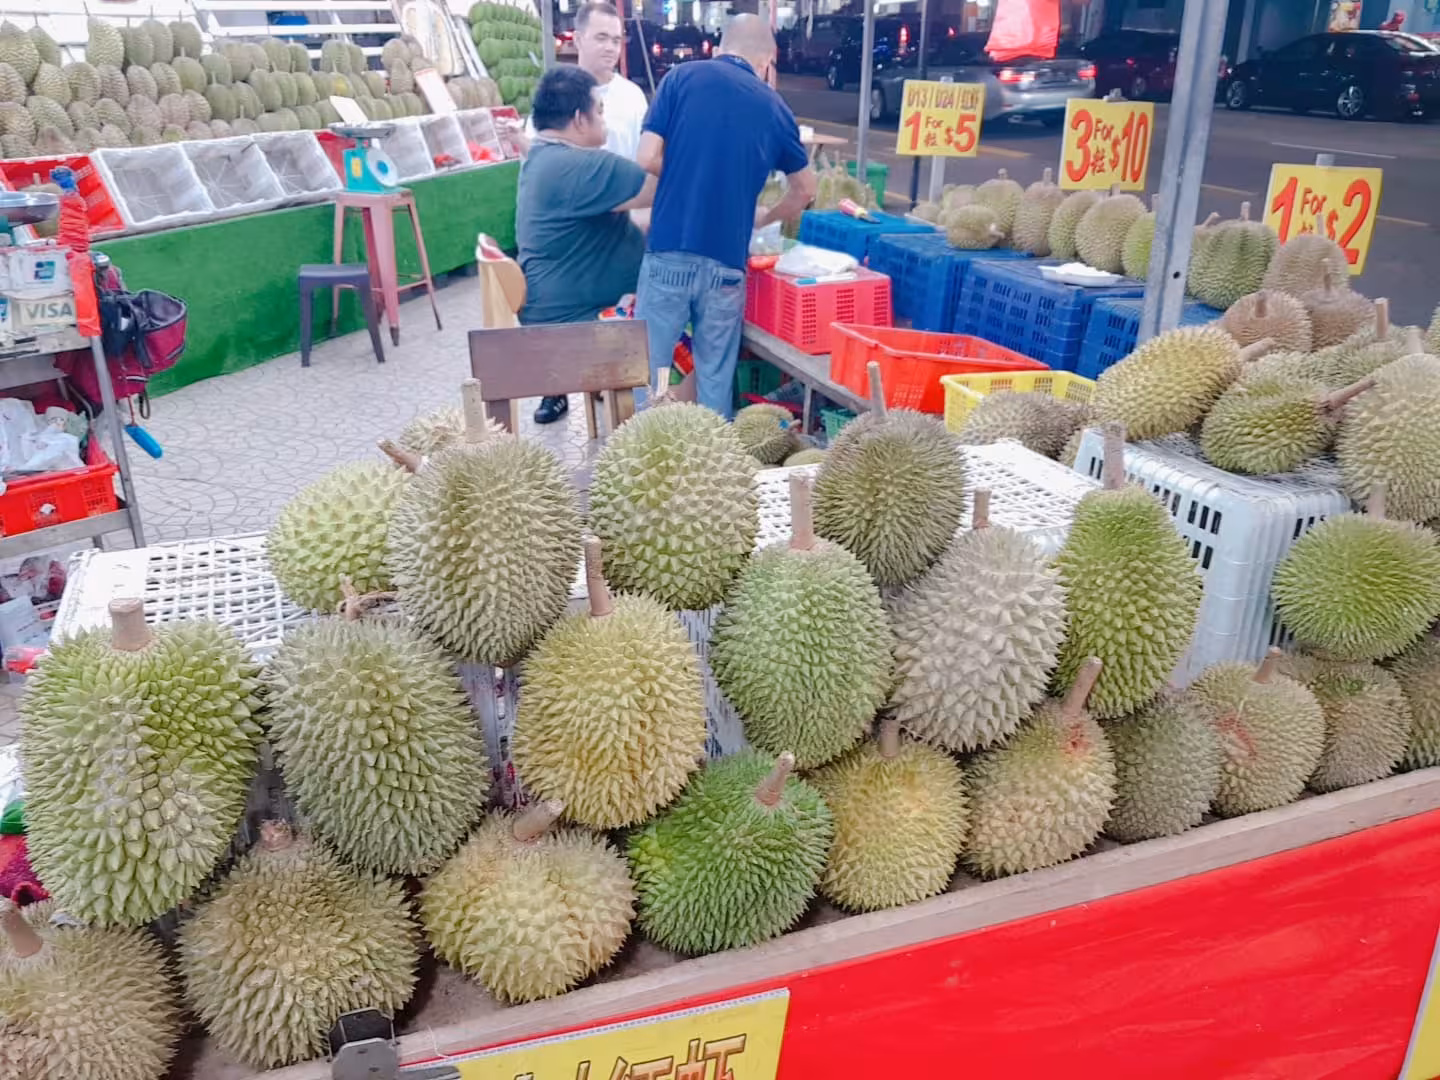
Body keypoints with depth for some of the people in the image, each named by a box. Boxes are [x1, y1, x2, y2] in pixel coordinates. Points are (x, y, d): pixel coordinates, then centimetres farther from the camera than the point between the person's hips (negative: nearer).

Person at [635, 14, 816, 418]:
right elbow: (805, 191, 22)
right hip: (726, 260, 2)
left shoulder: (683, 77, 4)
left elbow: (648, 159, -3)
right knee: (716, 377, 10)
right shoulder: (774, 107, 11)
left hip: (669, 251, -1)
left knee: (648, 366, 6)